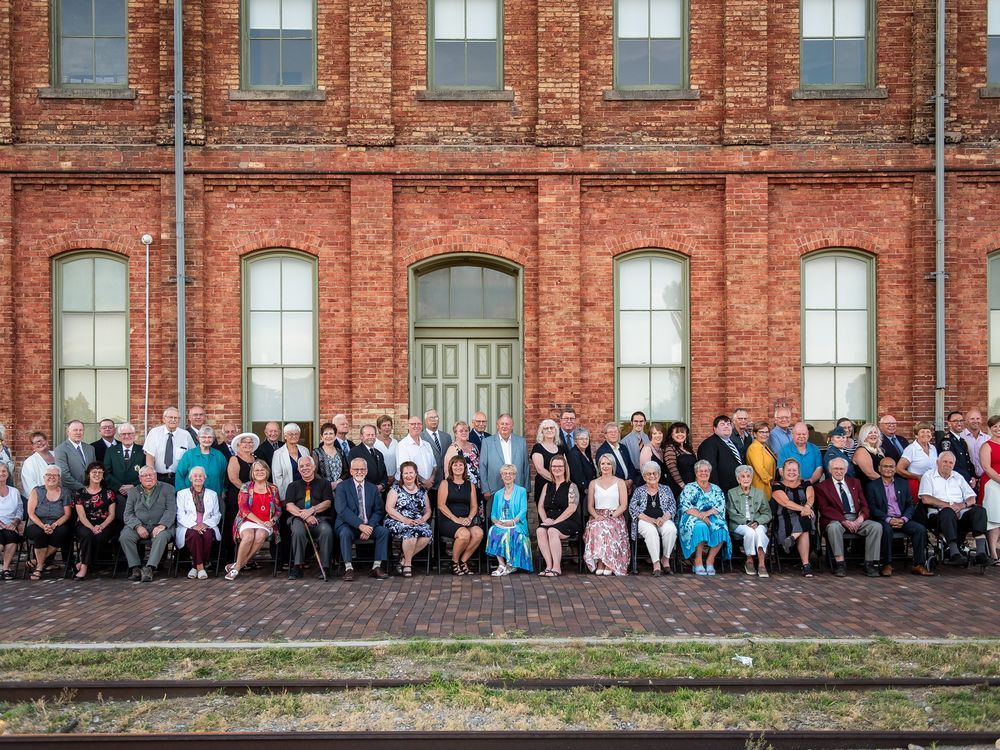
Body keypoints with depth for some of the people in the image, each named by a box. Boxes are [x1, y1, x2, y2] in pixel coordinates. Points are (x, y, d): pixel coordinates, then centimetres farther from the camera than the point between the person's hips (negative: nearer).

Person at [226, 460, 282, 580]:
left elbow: (278, 510, 14)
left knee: (260, 536, -33)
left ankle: (237, 566, -23)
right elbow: (243, 509, -2)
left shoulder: (273, 488, 15)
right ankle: (238, 565, -20)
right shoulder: (246, 487, 9)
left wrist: (272, 521, -7)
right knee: (249, 536, -35)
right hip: (248, 521, -1)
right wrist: (260, 522, -11)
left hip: (266, 524, 1)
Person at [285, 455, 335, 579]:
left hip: (320, 518, -1)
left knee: (326, 531, -35)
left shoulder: (324, 483, 20)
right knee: (298, 531, -36)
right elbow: (289, 506, 8)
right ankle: (297, 567, -26)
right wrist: (304, 515, -11)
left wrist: (312, 510, -13)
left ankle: (324, 567, -29)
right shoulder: (293, 486, 23)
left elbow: (327, 503, 5)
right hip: (298, 518, 1)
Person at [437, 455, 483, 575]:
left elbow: (474, 506, 13)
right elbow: (441, 505, -5)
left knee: (478, 533, -27)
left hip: (466, 520, 4)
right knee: (464, 534, -33)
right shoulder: (445, 483, 5)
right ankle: (454, 562, -8)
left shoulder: (470, 485, 17)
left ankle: (463, 561, -8)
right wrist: (455, 519, -15)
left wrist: (469, 518, -8)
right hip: (448, 520, -4)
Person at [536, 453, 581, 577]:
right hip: (550, 521, 4)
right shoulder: (547, 486, 19)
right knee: (540, 531, -28)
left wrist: (555, 521, -15)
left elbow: (572, 508, -9)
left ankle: (557, 567, -28)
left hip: (568, 521, -4)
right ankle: (549, 565, -28)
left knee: (552, 531, -34)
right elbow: (540, 506, 14)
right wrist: (545, 519, -6)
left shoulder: (571, 486, 2)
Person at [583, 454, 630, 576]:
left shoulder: (619, 482, 11)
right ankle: (600, 563, -29)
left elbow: (624, 505, 3)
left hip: (615, 517, -1)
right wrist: (596, 516, -8)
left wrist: (612, 516, -12)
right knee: (596, 527, -35)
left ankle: (609, 564, -28)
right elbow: (590, 506, 13)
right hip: (598, 517, 2)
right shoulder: (593, 483, 17)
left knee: (608, 527, -37)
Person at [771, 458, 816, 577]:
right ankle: (806, 565, -40)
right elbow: (786, 502, -9)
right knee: (804, 531, -35)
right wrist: (802, 508, -26)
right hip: (787, 519, -2)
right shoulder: (778, 487, 10)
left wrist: (807, 506, -27)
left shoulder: (806, 484, 21)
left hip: (806, 516, 2)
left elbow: (811, 497, -1)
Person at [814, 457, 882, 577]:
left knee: (877, 526, -22)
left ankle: (870, 564, -19)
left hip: (857, 519, 4)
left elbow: (864, 504, 13)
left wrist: (861, 517, -10)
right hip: (836, 520, -4)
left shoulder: (855, 482, 19)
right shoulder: (822, 486, 5)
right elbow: (825, 509, -6)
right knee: (834, 527, -38)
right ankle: (840, 563, -29)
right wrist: (844, 521, -19)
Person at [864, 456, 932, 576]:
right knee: (887, 529, -36)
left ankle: (918, 565, -17)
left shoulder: (903, 483, 16)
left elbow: (911, 505, 11)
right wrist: (889, 520, -17)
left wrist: (903, 519, -8)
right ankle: (887, 564, -25)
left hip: (902, 520, 4)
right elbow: (872, 508, -4)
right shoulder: (872, 486, 5)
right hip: (883, 520, -4)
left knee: (921, 529, -21)